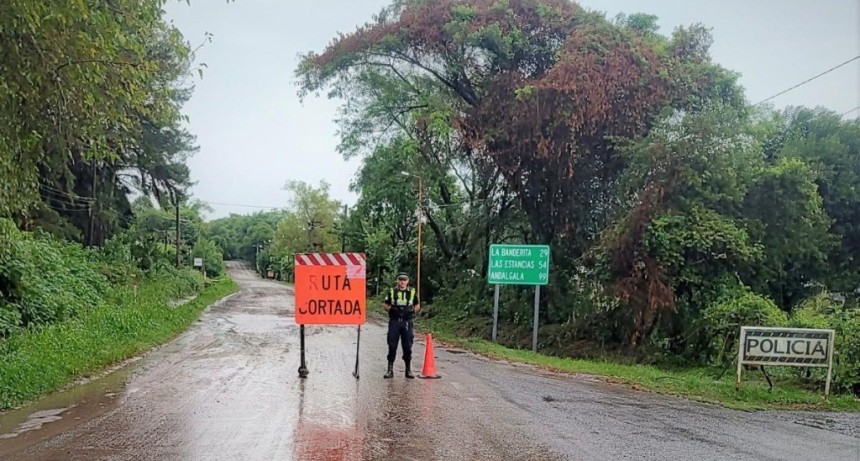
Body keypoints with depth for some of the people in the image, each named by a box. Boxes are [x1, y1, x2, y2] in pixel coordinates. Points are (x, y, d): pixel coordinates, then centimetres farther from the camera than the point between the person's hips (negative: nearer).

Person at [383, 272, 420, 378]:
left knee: (407, 346, 4)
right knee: (392, 346, -1)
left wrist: (414, 311, -2)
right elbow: (385, 305, 11)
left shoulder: (412, 292, 7)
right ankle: (390, 369, 7)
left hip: (407, 322, 1)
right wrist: (390, 309, -7)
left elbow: (417, 305, 15)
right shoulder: (392, 292, 5)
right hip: (394, 322, 0)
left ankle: (408, 370, 14)